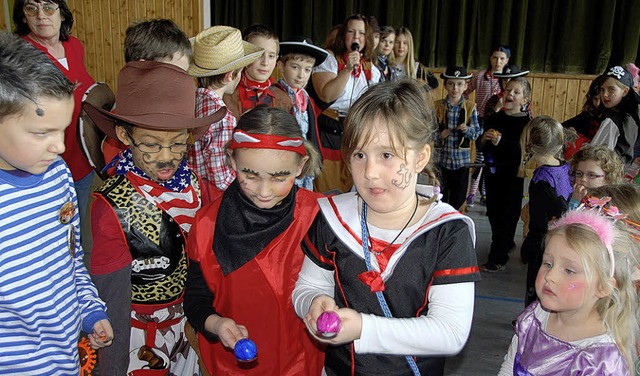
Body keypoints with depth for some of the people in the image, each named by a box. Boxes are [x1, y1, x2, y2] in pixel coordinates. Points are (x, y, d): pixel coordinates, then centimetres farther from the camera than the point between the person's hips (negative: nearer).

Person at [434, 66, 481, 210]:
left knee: (459, 196, 10)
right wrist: (439, 135, -18)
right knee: (440, 194, 12)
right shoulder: (438, 106, -3)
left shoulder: (470, 107, -1)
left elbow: (477, 132, 0)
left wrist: (468, 130, -19)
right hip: (442, 156, 0)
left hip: (462, 157, 1)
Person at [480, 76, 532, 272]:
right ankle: (507, 243, 40)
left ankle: (498, 257, 12)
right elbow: (482, 146, 14)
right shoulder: (494, 118, 6)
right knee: (493, 211, 16)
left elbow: (525, 152, -20)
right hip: (492, 172, 6)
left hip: (512, 175, -6)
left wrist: (502, 142, -28)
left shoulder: (526, 122, -10)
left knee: (507, 214, 2)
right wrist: (484, 139, -7)